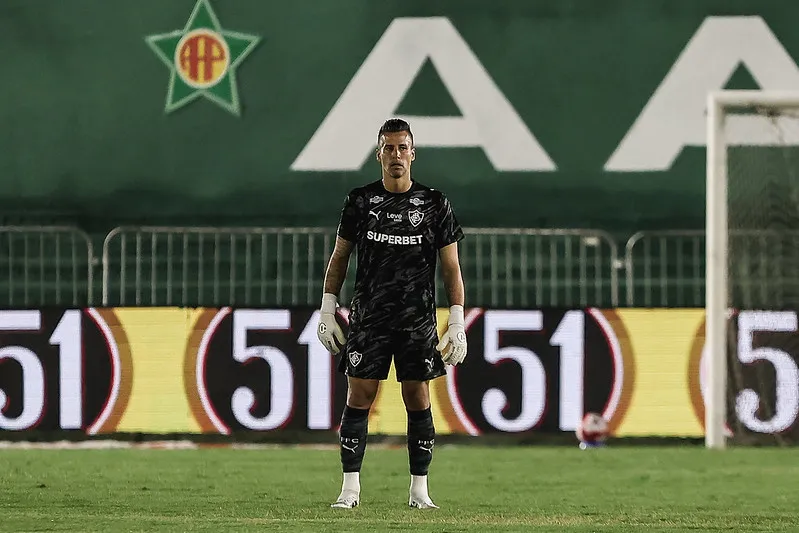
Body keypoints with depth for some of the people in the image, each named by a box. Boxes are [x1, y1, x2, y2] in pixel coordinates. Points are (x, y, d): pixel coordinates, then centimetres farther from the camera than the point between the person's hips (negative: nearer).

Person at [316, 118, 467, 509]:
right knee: (359, 397, -3)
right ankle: (350, 488, 0)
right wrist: (327, 310, 5)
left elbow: (451, 268, 3)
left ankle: (419, 490, 7)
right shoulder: (360, 201, 4)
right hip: (369, 316, 0)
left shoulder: (434, 204, 2)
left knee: (418, 400, 1)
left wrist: (457, 323, -4)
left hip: (419, 319, 0)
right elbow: (339, 258, 12)